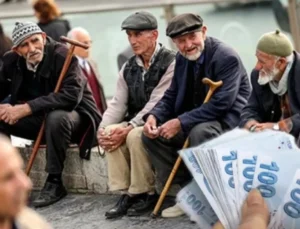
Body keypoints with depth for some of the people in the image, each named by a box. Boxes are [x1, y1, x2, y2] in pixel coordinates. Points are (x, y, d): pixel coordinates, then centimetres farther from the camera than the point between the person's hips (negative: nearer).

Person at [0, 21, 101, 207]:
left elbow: (71, 96, -32)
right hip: (38, 119, 6)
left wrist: (27, 108, -35)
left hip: (73, 114, -6)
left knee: (57, 117, -38)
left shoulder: (62, 55, -21)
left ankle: (54, 182, -24)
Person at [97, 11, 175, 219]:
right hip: (135, 123, 6)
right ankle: (127, 193, -16)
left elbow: (156, 104, -20)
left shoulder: (170, 62, -12)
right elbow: (118, 103, 5)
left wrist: (128, 129, -28)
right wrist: (103, 128, -15)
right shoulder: (129, 67, 11)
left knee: (135, 136, -33)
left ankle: (147, 194, -15)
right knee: (110, 132, -22)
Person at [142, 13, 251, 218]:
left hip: (228, 119, -8)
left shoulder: (227, 58, -20)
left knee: (199, 132, -38)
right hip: (197, 119, 8)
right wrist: (153, 116, -13)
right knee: (151, 133, -5)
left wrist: (181, 123, -29)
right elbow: (172, 96, 9)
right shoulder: (182, 58, 5)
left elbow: (221, 104, -26)